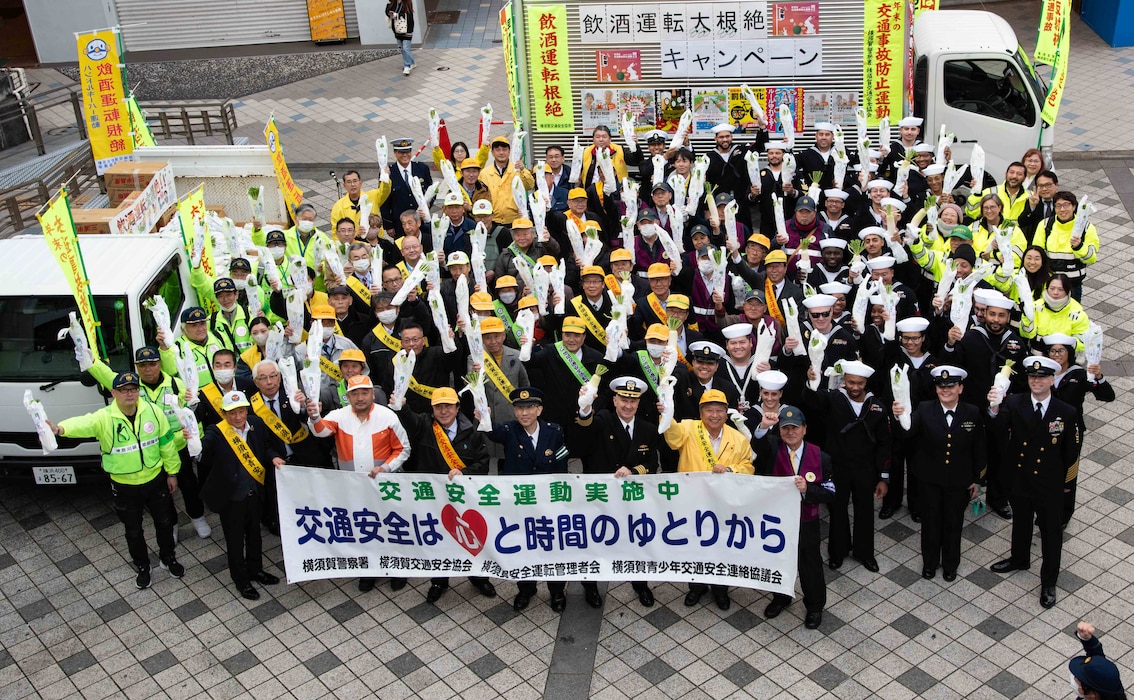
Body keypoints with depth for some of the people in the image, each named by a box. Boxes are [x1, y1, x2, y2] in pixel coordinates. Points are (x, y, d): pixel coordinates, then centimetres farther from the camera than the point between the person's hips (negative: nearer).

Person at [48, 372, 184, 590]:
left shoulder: (153, 411, -11)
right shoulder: (104, 418, -19)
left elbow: (166, 444, -1)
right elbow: (82, 424, -41)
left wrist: (172, 472, 5)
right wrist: (60, 428, -64)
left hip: (156, 480, 2)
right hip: (124, 487, -1)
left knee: (164, 522, 20)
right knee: (133, 531, 16)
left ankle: (168, 557, 46)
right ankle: (142, 567, 40)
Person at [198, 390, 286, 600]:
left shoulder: (256, 424, -7)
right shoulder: (216, 432, -21)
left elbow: (266, 446, 9)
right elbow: (202, 450, -40)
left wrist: (274, 457, -12)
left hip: (254, 493, 5)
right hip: (231, 497, -5)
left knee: (254, 533, 24)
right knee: (235, 540, 11)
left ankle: (255, 569, 46)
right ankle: (241, 580, 31)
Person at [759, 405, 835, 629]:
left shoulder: (820, 457, -12)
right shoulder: (771, 450, -12)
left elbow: (829, 493, -11)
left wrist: (807, 490, -28)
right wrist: (762, 427, -46)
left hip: (806, 524, -1)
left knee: (810, 565, 16)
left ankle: (814, 606, 39)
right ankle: (781, 598, 48)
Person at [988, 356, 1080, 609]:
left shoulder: (1066, 413, -16)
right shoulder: (1014, 403, -13)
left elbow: (1071, 453, -5)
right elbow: (1000, 431, -29)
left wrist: (1056, 473, 0)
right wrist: (994, 410, -46)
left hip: (1050, 486, -2)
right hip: (1019, 481, 2)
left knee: (1051, 532, 13)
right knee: (1020, 523, 25)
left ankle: (1049, 581, 32)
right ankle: (1020, 559, 52)